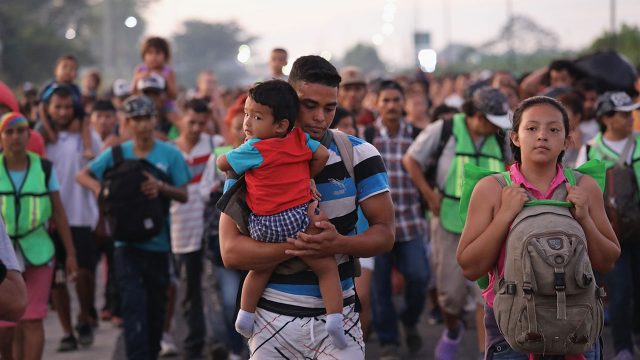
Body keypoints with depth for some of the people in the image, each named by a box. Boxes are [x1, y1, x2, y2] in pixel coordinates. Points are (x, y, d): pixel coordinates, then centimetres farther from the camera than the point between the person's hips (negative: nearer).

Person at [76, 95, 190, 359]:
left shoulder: (170, 154, -2)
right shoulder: (116, 154, 2)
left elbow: (184, 195, -3)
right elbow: (82, 176, 7)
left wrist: (161, 188, -22)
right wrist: (98, 187, -14)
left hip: (158, 241, 1)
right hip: (128, 241, -1)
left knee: (156, 307, 12)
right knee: (133, 306, -11)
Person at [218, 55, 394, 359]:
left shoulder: (359, 154, -1)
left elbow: (385, 234, -3)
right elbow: (230, 251, -12)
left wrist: (339, 244, -23)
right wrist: (295, 245, -26)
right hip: (274, 318, 0)